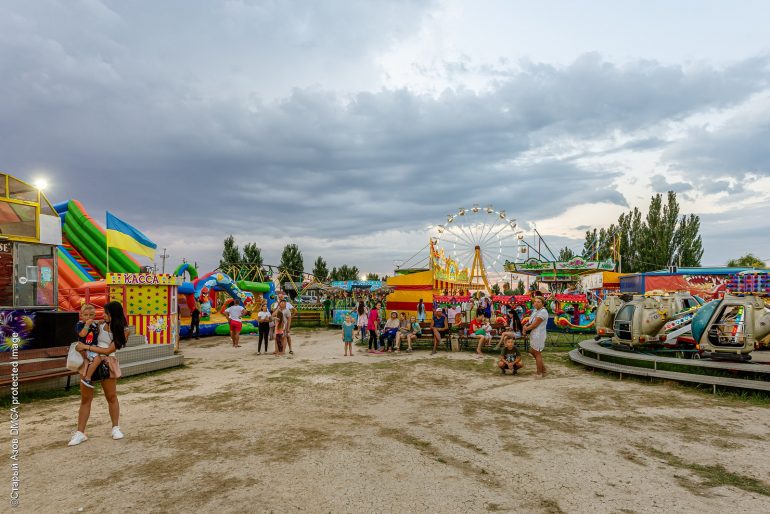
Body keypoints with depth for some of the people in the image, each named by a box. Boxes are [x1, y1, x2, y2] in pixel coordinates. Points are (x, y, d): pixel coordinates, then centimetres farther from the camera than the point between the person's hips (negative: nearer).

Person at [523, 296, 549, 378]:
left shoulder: (543, 312, -19)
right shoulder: (535, 310, 12)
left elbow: (535, 325, -20)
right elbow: (531, 321, 17)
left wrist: (526, 328, -7)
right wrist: (525, 325, -4)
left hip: (538, 335, -10)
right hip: (533, 335, 10)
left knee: (537, 353, -1)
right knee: (532, 351, 19)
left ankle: (539, 373, 11)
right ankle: (543, 368, 30)